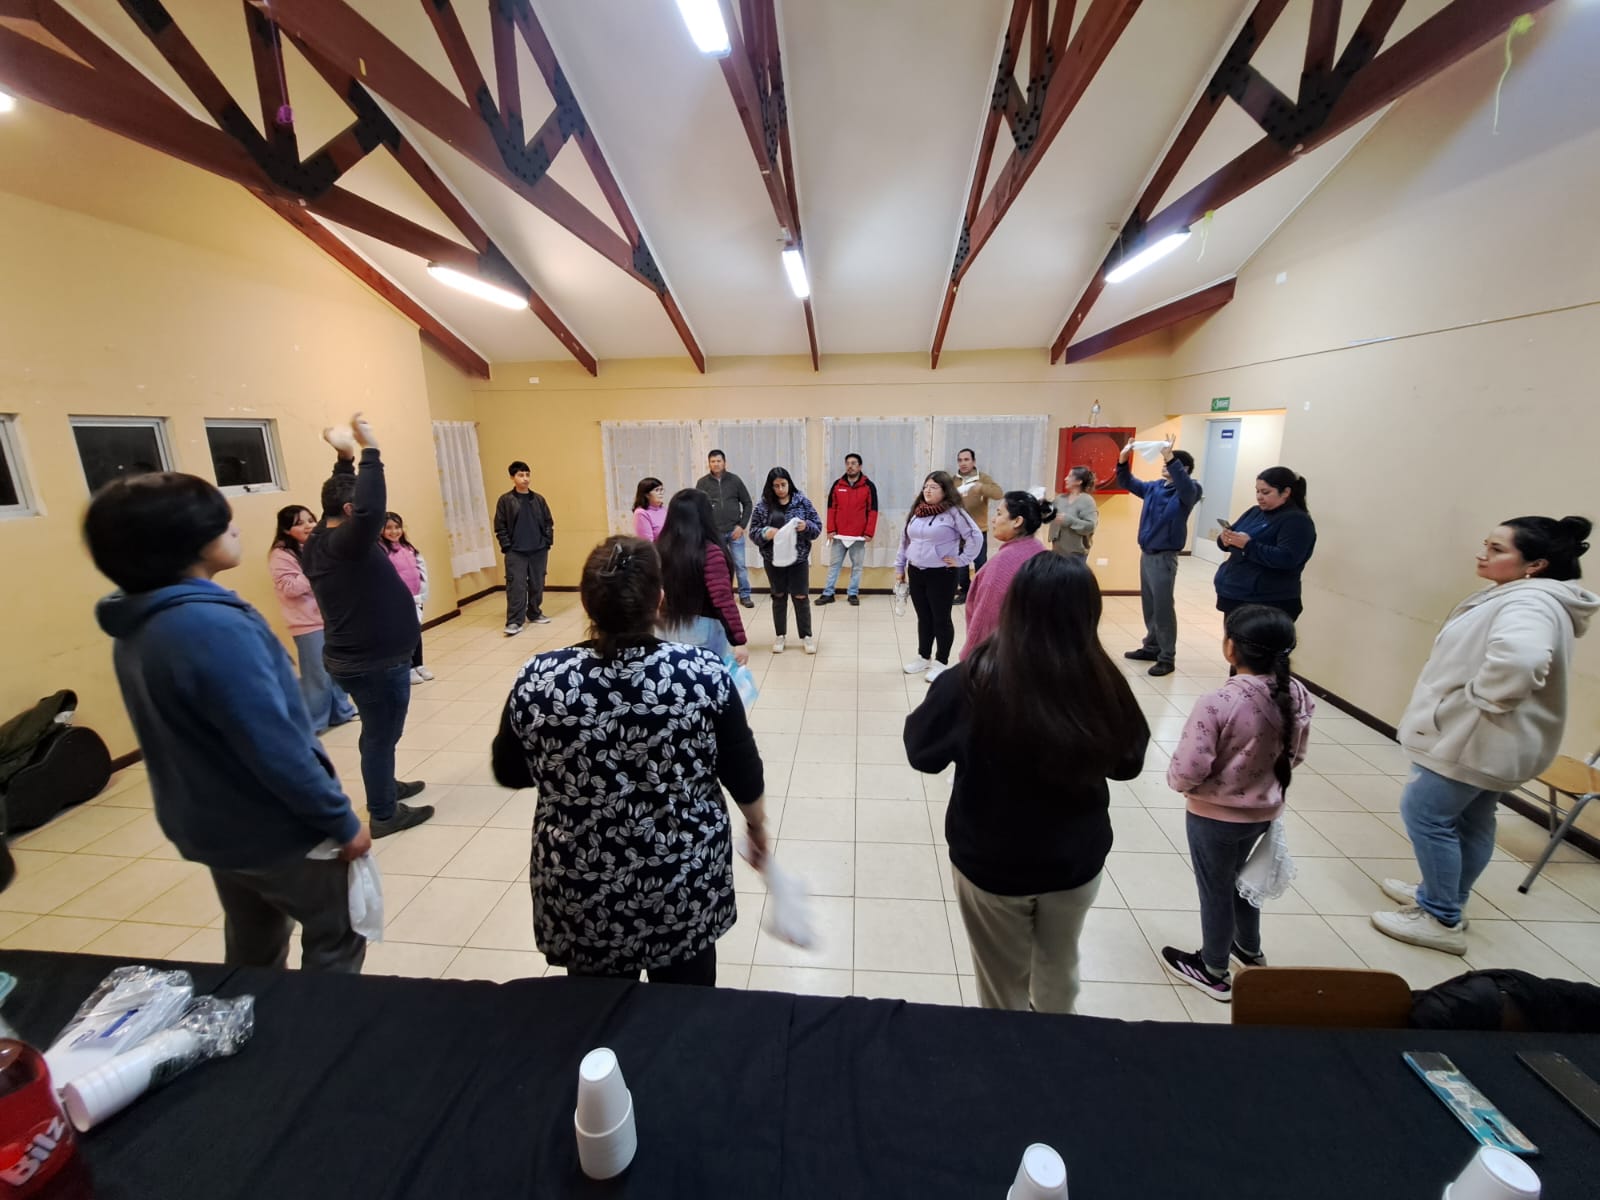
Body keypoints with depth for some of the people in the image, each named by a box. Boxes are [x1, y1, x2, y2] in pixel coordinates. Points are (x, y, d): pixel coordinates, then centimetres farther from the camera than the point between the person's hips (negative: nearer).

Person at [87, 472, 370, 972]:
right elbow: (276, 750, -29)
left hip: (210, 824, 9)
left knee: (253, 949, 27)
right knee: (337, 939, 12)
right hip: (276, 828, -8)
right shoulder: (212, 626, -29)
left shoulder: (137, 628, 0)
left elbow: (189, 733, 10)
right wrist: (341, 821, -17)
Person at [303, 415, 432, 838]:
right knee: (381, 735, 4)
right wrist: (368, 450, -36)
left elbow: (342, 498, 18)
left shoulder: (318, 541, 4)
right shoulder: (346, 543, -24)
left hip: (354, 658, 10)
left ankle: (385, 787, 42)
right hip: (377, 661, -10)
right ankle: (384, 814, 17)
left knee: (378, 733, 24)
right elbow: (371, 510, -43)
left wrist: (345, 457, 10)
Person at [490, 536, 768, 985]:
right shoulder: (703, 672, -19)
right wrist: (757, 825, 10)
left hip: (579, 891, 1)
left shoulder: (537, 680, -16)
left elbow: (509, 774, 0)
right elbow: (744, 777, -8)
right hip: (685, 886, 0)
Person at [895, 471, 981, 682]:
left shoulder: (953, 512, -11)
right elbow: (905, 540, 15)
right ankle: (923, 657, 29)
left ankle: (941, 663, 16)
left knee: (941, 618, 4)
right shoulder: (916, 511, 8)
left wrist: (962, 560, -12)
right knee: (923, 617, 15)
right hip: (916, 573, 6)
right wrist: (899, 567, 14)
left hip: (942, 575, -6)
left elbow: (976, 536, -14)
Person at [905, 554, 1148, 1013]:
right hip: (1077, 860, 3)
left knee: (1004, 983, 22)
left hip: (990, 862, -3)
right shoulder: (1104, 684, -21)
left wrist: (949, 692, 2)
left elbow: (921, 751, -11)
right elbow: (1128, 763, -1)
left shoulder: (974, 682, -28)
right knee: (1060, 970, 31)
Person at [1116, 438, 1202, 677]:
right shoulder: (1154, 487, 8)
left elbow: (1186, 485, -34)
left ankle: (1167, 658, 4)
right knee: (1149, 605, 15)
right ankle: (1152, 647, 27)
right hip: (1146, 553, 7)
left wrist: (1170, 458, -40)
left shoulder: (1188, 491, -10)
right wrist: (1123, 460, 0)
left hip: (1164, 557, -7)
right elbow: (1128, 483, 17)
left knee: (1163, 607, -4)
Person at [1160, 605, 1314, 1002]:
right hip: (1263, 810, 7)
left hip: (1216, 816, -7)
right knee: (1236, 876, 31)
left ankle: (1214, 971, 38)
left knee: (1215, 890, 16)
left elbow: (1186, 772, -29)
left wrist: (1175, 782, -7)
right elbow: (1295, 756, 5)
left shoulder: (1218, 702, -32)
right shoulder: (1297, 695, -10)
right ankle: (1250, 950, 53)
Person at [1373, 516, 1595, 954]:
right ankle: (1442, 898, 34)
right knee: (1471, 822, 19)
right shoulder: (1517, 596, 11)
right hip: (1487, 740, 11)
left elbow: (1519, 658, -44)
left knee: (1425, 813, -1)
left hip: (1478, 740, -11)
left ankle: (1442, 921, 10)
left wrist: (1478, 696, -29)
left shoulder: (1529, 603, -24)